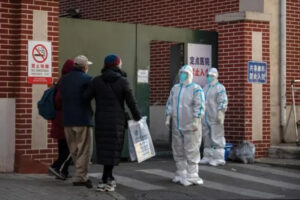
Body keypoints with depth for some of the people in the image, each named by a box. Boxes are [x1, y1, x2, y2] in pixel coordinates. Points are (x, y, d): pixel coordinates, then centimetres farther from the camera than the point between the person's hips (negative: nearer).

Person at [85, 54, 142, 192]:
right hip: (117, 120, -3)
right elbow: (131, 102, -3)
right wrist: (137, 118, 8)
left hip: (101, 120, 3)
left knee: (104, 148, 12)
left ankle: (109, 178, 19)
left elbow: (86, 97, -4)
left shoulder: (97, 81, 2)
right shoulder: (123, 81, -4)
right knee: (112, 149, 0)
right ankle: (105, 181, -5)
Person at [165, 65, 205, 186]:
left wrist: (196, 121, -19)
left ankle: (191, 175, -3)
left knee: (191, 151, -6)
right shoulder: (175, 88, 15)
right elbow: (170, 104, 17)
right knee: (178, 150, 11)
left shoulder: (196, 89, -6)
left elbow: (199, 106, -12)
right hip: (177, 126, 7)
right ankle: (181, 173, 22)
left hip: (190, 126, -6)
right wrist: (168, 118, 8)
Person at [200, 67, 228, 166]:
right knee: (207, 138, 10)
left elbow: (223, 102, -14)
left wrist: (220, 114, -21)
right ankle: (208, 157, 17)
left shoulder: (220, 88, -7)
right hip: (205, 118, 8)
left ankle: (218, 158, -4)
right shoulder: (205, 87, 18)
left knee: (216, 138, -7)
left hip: (215, 118, -8)